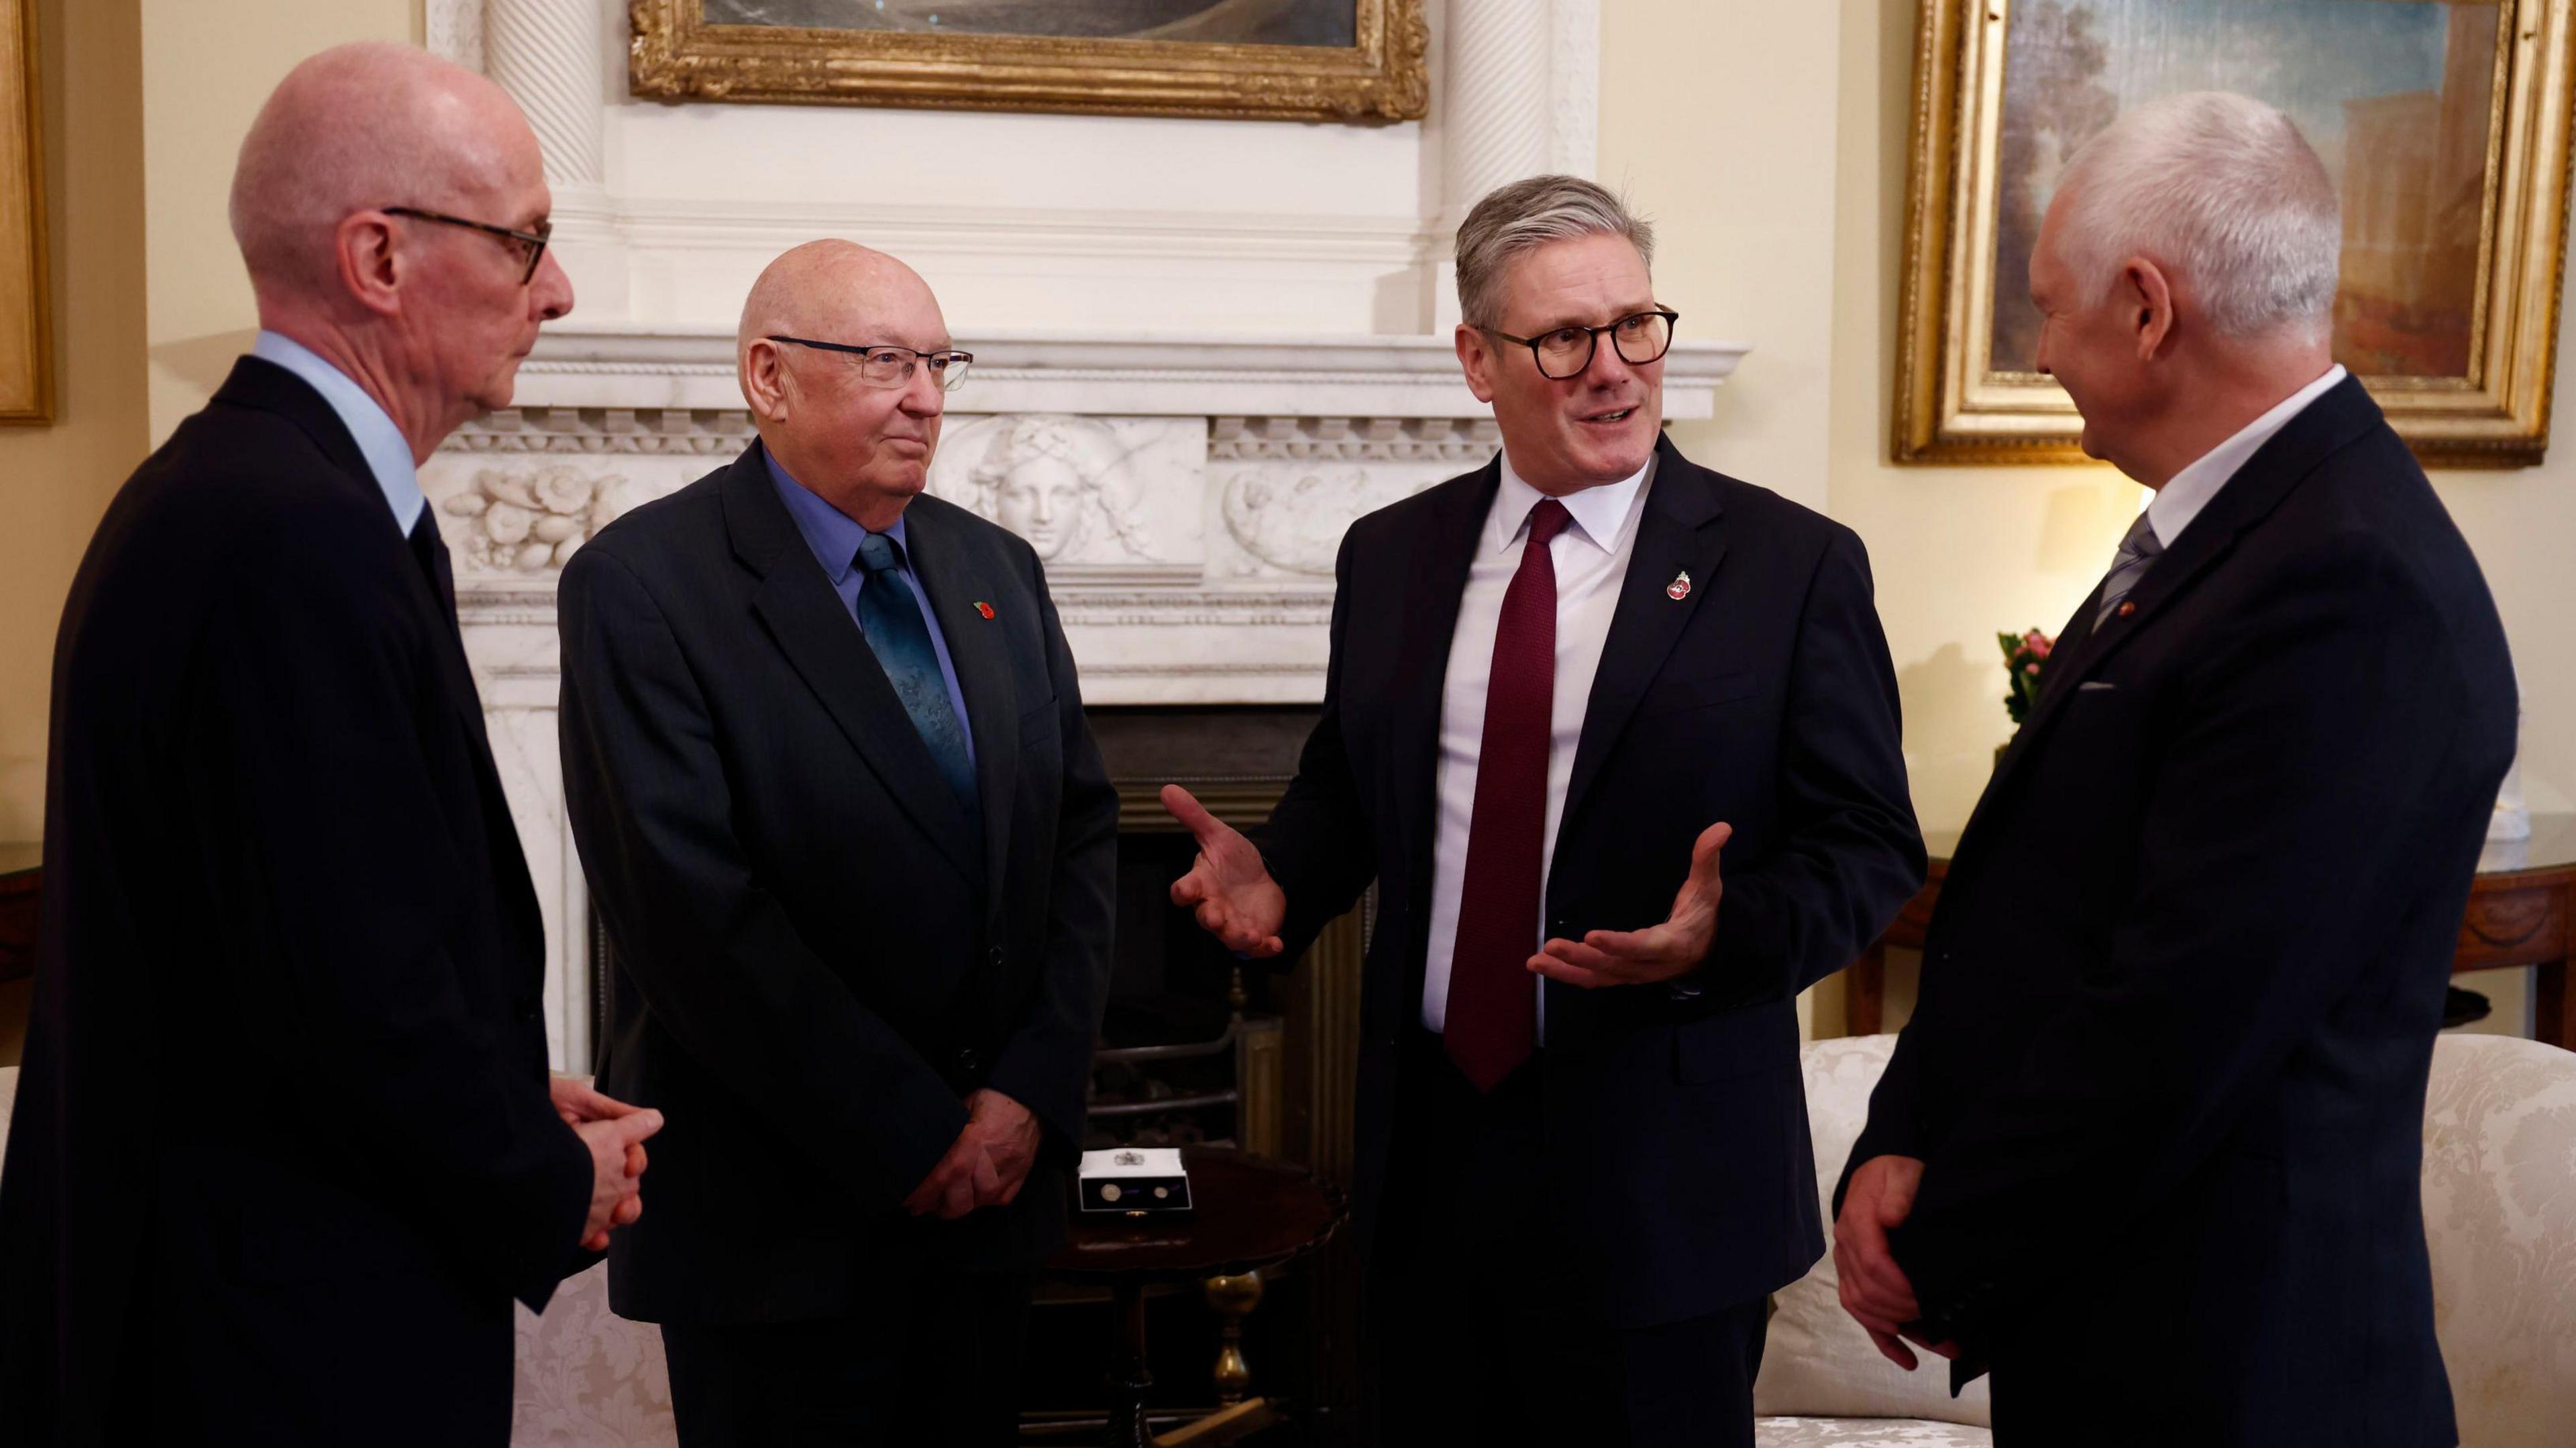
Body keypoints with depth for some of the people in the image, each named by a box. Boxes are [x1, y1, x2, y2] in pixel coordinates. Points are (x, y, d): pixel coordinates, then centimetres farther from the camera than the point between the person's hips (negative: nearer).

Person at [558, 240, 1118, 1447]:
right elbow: (693, 907, -18)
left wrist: (1033, 1088, -6)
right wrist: (908, 1139, -16)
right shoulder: (641, 584, -11)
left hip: (993, 1176, 6)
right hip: (782, 1213, -5)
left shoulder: (999, 572, 8)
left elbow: (1083, 828, 7)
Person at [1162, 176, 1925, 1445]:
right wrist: (1277, 875, -4)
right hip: (1427, 1150, 4)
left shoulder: (1793, 564, -6)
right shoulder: (1388, 556, 7)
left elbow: (1871, 847, -6)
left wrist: (1728, 933, -24)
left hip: (1659, 1180, -3)